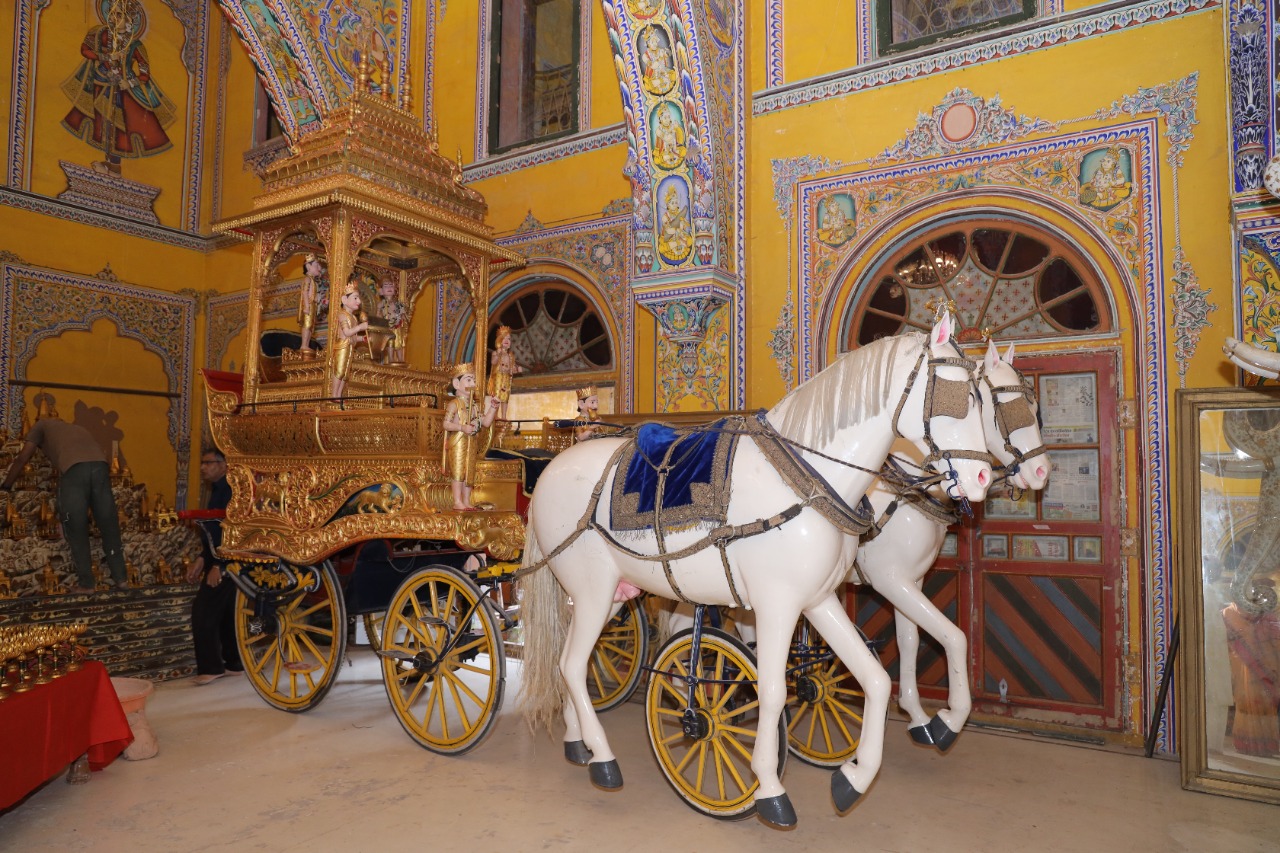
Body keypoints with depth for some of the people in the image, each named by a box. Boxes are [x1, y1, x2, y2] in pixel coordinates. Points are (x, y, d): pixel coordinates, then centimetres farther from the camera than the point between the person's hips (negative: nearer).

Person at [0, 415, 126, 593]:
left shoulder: (43, 425, 31)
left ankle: (86, 584, 8)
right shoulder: (76, 428, 43)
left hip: (74, 469, -4)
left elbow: (22, 458, 27)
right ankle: (121, 578, 13)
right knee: (109, 527, 10)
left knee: (77, 530, 6)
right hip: (100, 465, 4)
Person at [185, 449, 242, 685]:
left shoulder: (228, 491, -15)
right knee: (225, 612, 13)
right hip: (220, 562, 9)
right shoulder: (216, 491, 15)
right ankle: (234, 662, 22)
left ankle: (211, 667, -1)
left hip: (226, 564, -9)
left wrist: (217, 566, -23)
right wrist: (201, 560, 12)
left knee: (203, 612, -8)